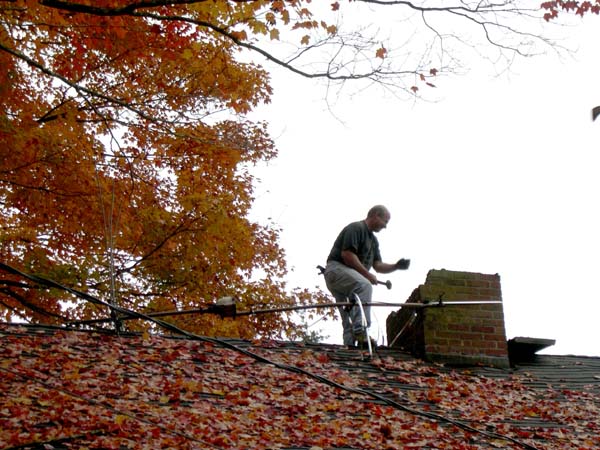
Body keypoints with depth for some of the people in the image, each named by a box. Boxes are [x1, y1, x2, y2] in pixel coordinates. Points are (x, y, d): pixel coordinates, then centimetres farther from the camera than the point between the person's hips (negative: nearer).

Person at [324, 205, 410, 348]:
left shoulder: (373, 240, 23)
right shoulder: (355, 228, -9)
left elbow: (377, 265, 18)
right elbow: (347, 254, -20)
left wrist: (396, 266, 0)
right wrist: (367, 274, -18)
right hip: (336, 268, -11)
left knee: (349, 316, 5)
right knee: (364, 286, -34)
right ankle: (360, 330, -42)